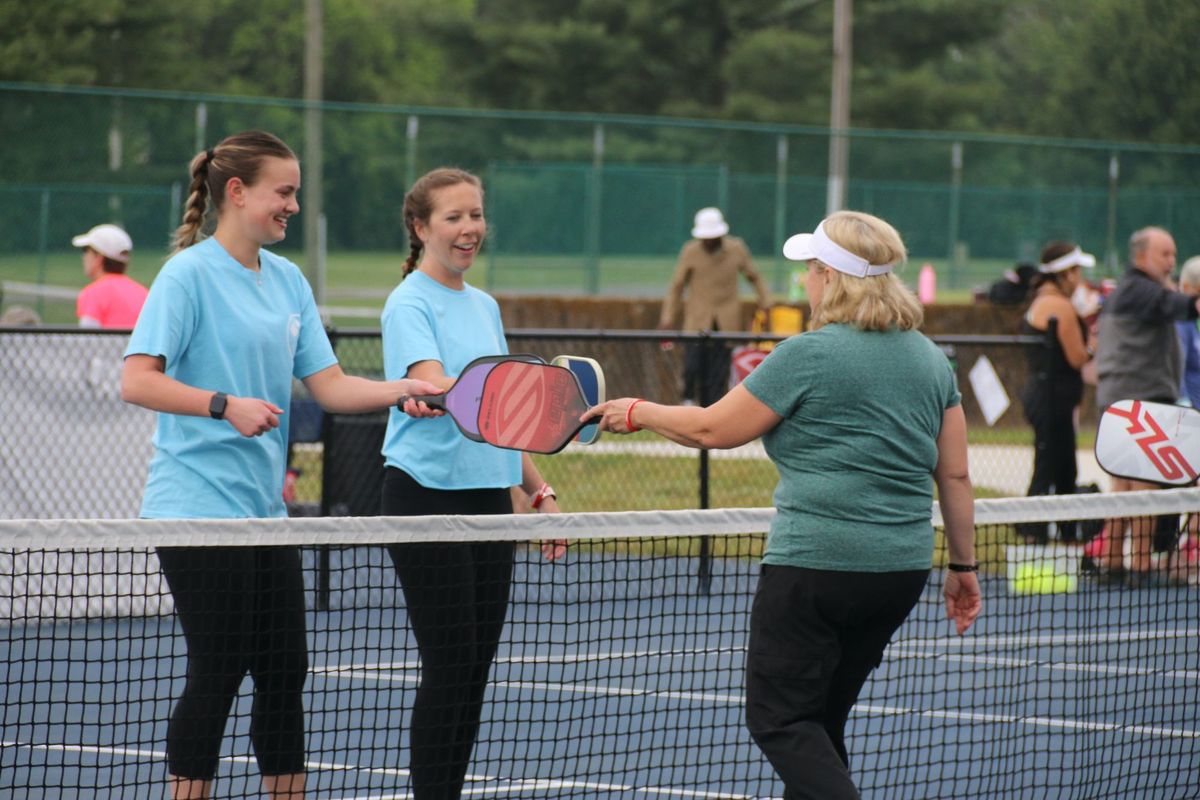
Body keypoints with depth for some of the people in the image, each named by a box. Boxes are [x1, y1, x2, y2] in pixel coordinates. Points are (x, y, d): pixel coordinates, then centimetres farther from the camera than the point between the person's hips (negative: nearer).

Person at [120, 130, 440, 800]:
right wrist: (226, 405, -26)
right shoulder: (190, 274, -9)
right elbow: (137, 381, -16)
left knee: (284, 671, 7)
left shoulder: (288, 280, 13)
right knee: (218, 672, -5)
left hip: (265, 509, 7)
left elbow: (329, 385, 9)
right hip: (198, 506, -7)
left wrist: (402, 389, -7)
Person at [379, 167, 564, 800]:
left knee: (476, 668, 6)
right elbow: (434, 386, -26)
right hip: (427, 493, -8)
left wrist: (539, 491, 18)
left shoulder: (484, 306, 16)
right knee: (448, 665, -9)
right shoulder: (410, 304, -8)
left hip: (489, 497, 8)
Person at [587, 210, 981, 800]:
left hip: (815, 566, -8)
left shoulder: (809, 355, -11)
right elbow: (955, 474, 10)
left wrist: (638, 413, 12)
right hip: (902, 570, 8)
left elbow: (713, 429, -4)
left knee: (779, 719, -1)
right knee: (821, 721, 17)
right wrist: (962, 565, 18)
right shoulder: (930, 359, 9)